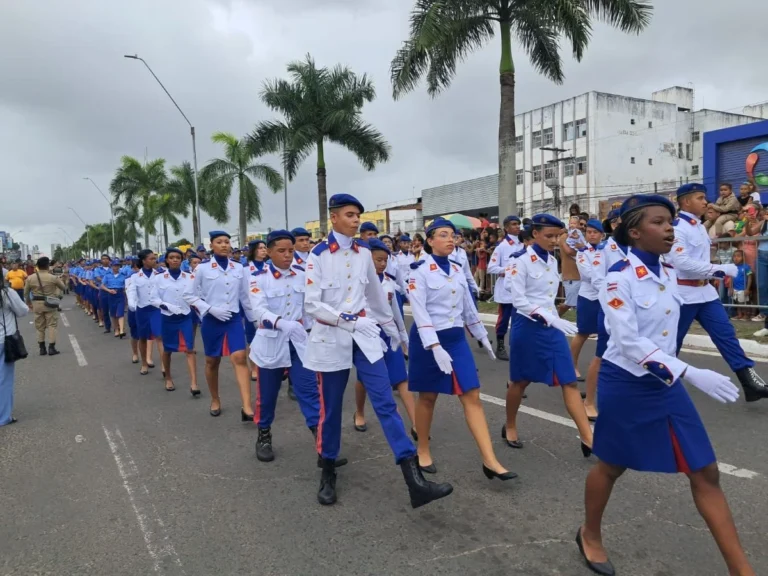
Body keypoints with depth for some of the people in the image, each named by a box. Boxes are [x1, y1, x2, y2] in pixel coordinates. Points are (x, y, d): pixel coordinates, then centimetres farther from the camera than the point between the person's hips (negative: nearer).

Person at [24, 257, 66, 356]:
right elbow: (64, 287, 4)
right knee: (52, 325, 4)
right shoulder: (53, 277, -11)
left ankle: (42, 348, 16)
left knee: (40, 326, 12)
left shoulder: (30, 278, -2)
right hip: (50, 304, -3)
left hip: (37, 304, 3)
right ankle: (51, 348, 0)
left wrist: (28, 303, 22)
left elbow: (26, 293, 7)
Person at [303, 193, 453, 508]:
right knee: (330, 409, 8)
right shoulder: (318, 255, -7)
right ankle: (328, 473, 30)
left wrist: (390, 326, 25)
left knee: (386, 403, -5)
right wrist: (348, 319, -21)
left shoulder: (363, 253, 6)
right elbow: (312, 305, -13)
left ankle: (415, 481, -7)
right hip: (331, 338, -3)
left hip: (364, 335, 3)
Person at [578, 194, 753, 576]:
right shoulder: (618, 277, -19)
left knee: (705, 472, 7)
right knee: (612, 466, 12)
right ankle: (590, 535, 38)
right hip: (625, 384, -6)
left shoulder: (668, 272, 4)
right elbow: (628, 342, -25)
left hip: (665, 383, 7)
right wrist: (691, 374, -31)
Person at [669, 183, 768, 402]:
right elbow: (681, 262, -26)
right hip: (683, 293, -8)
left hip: (705, 291, 8)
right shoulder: (677, 227, -17)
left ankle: (750, 381, 3)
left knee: (726, 333, 3)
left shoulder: (699, 226, 13)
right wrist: (718, 269, -24)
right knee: (673, 340, 3)